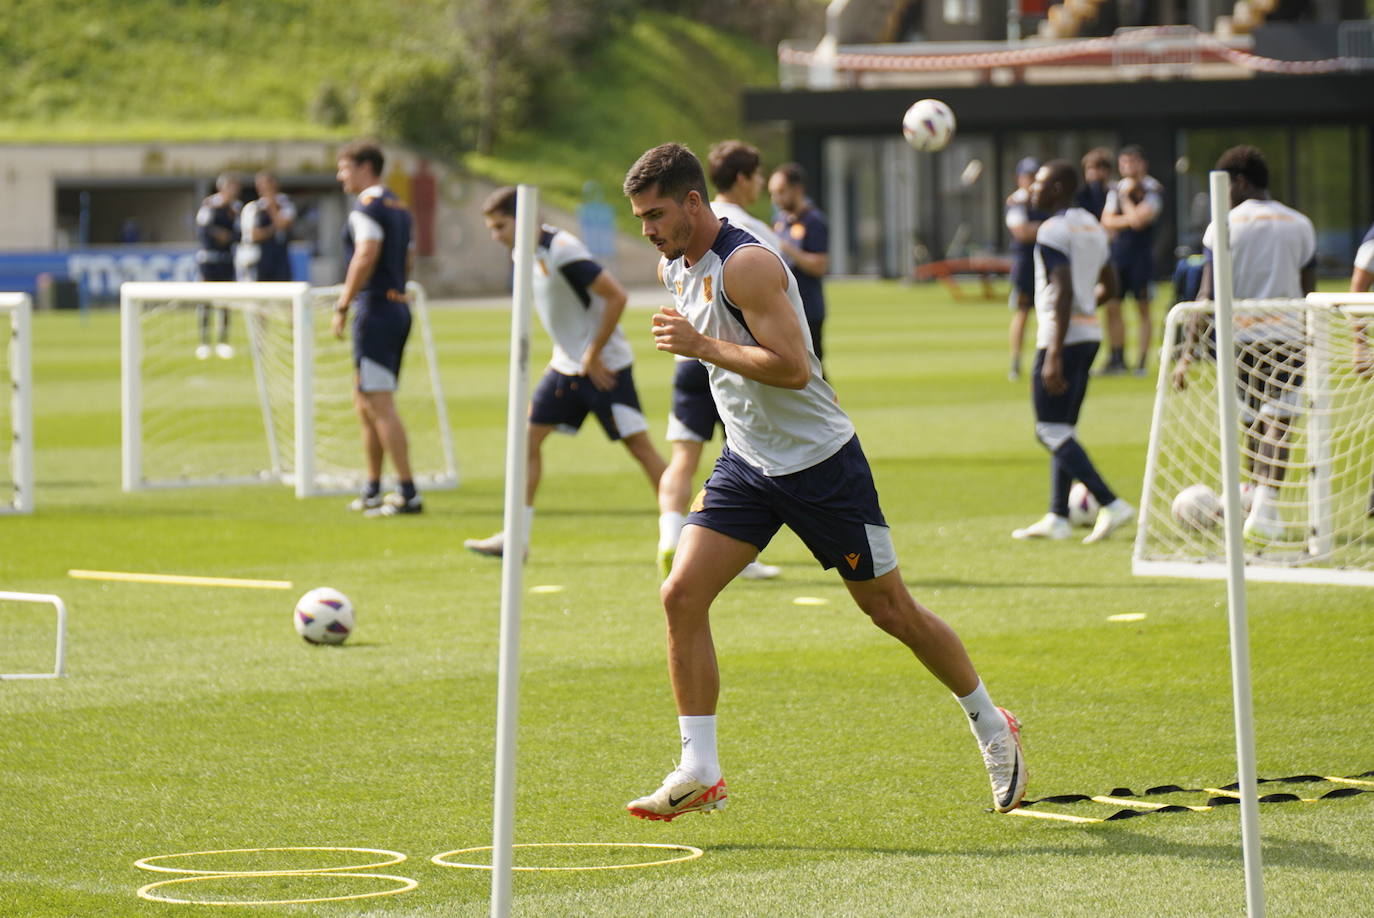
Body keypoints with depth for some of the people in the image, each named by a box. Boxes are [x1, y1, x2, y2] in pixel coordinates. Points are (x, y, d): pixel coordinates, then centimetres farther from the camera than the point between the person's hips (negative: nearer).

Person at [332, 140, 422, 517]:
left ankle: (408, 493, -13)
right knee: (365, 403, 17)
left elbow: (366, 257, -22)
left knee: (380, 405, -10)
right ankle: (373, 491, 21)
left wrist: (343, 306, -19)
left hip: (375, 312, -10)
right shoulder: (398, 207, 18)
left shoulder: (368, 207, -11)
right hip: (398, 308, 10)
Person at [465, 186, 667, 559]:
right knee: (528, 437, 3)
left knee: (639, 445, -7)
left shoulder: (561, 251, -22)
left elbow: (616, 297, -23)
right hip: (566, 365, 9)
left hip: (604, 367, -9)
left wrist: (593, 354, -19)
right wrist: (563, 354, 13)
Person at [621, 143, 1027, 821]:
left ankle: (991, 726, 24)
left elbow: (792, 367, -28)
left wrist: (703, 346, -26)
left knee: (892, 611, 4)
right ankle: (700, 772, -6)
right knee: (681, 596, -10)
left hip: (819, 461, -7)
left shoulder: (746, 264, -21)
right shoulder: (675, 269, 6)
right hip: (746, 463, 7)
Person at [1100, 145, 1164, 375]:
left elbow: (1139, 219, -17)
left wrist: (1125, 197, -6)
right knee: (1112, 306, 4)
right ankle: (1118, 358, 13)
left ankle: (1142, 362, 3)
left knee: (1143, 307, 0)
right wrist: (1127, 221, -13)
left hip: (1141, 253, -5)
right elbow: (1107, 220, 3)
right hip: (1117, 252, 5)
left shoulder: (1153, 190, -6)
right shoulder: (1117, 189, 12)